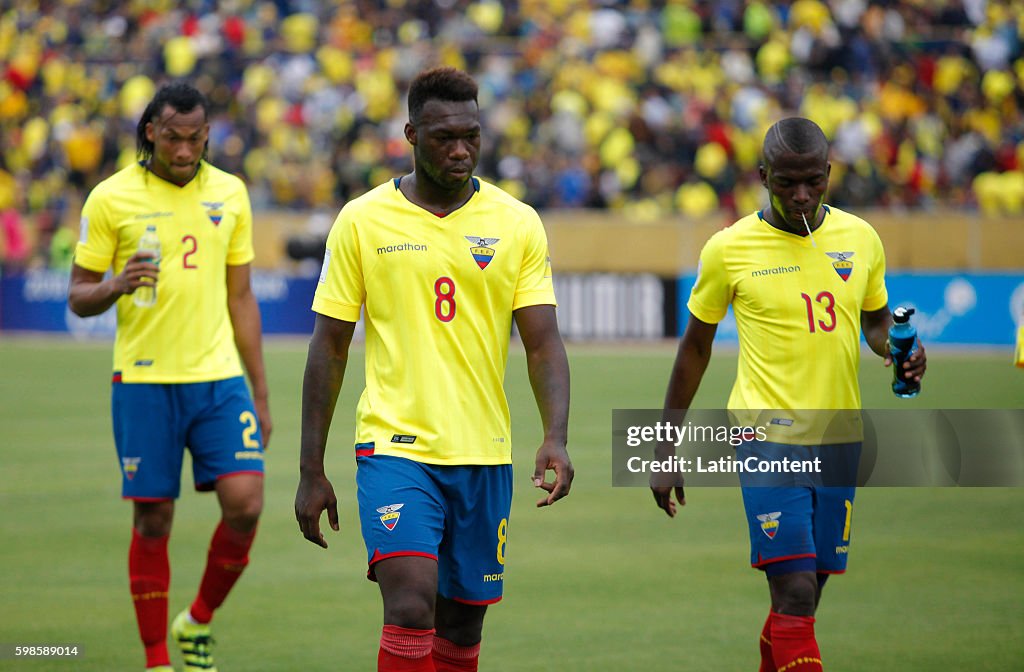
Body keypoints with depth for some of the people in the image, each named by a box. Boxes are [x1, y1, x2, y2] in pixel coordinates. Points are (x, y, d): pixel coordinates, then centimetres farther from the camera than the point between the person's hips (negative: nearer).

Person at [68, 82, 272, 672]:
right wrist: (116, 287, -22)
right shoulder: (111, 198, -3)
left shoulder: (230, 193, 7)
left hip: (219, 378, 2)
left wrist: (260, 392, 13)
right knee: (153, 520, 0)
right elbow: (79, 296, 1)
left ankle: (198, 623, 14)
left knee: (245, 504, -10)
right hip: (144, 381, -2)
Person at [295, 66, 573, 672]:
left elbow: (543, 343, 0)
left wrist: (555, 437, -17)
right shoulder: (363, 221, 0)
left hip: (484, 456, 3)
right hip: (394, 446, -2)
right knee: (410, 606, -20)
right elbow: (329, 348, 3)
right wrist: (311, 471, 1)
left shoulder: (517, 223, 3)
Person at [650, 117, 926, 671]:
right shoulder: (729, 249, -4)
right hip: (768, 437, -4)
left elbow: (876, 320, 21)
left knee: (800, 599, 9)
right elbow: (695, 347, 7)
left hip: (839, 436, 4)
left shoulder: (859, 238, 5)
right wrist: (665, 453, 8)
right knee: (795, 593, -16)